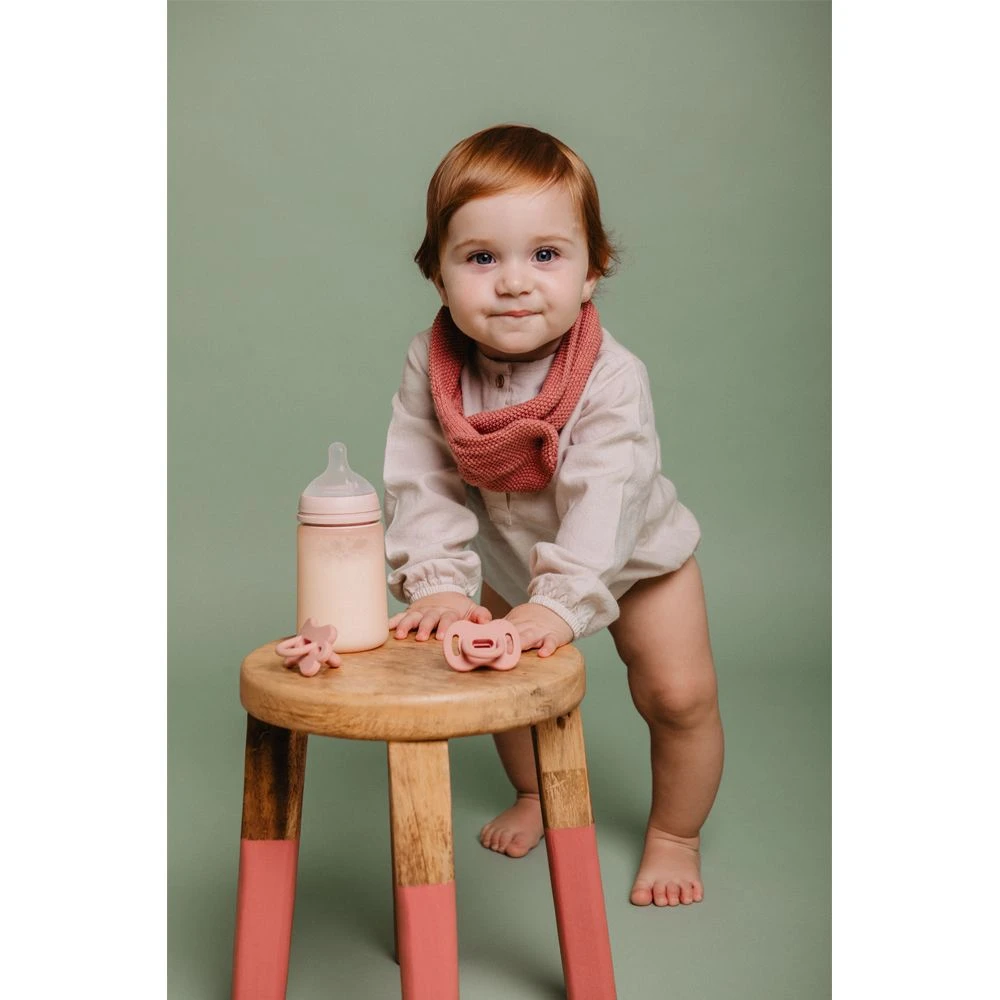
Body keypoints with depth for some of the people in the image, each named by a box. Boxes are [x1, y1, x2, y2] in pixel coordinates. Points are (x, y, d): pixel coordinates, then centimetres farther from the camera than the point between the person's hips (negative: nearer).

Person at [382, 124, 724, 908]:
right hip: (515, 562, 4)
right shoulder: (431, 368, -24)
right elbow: (422, 484, -25)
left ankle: (674, 836, 24)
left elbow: (605, 501, -42)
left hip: (636, 557, -3)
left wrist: (563, 602, -53)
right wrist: (438, 583, -36)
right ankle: (536, 794, 46)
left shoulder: (612, 379, -35)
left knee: (680, 695, -3)